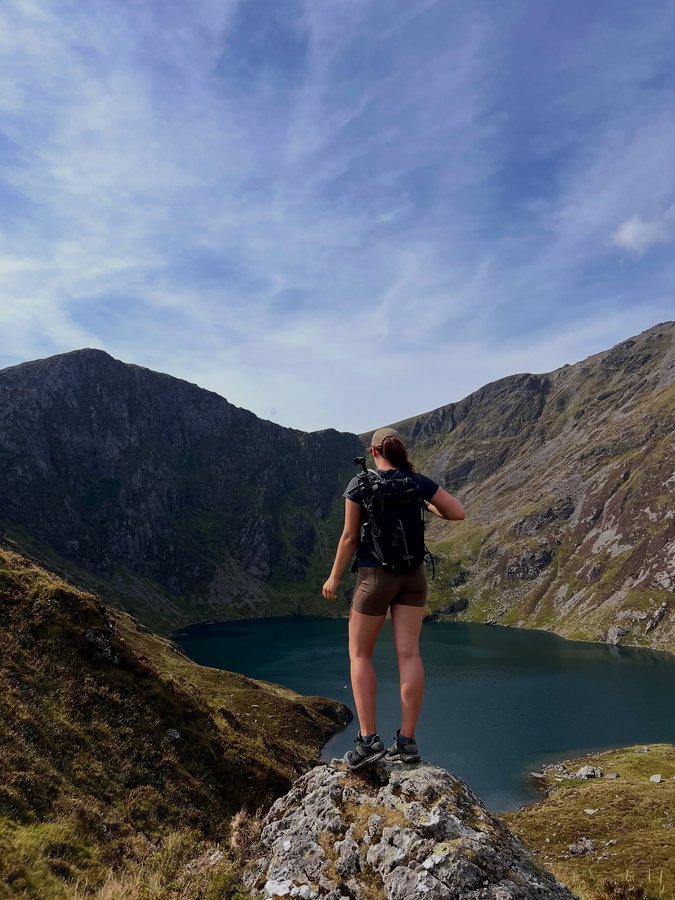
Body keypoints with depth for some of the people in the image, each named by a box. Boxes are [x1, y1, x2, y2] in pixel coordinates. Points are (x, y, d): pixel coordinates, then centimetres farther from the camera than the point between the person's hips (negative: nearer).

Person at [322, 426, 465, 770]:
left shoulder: (359, 485, -10)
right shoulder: (419, 482, -2)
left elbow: (349, 538, -9)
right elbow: (458, 513, 2)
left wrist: (334, 578, 3)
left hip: (375, 576, -3)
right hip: (413, 575, 4)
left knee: (359, 654, 9)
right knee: (408, 653, 3)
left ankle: (368, 740, 2)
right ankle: (407, 741, 5)